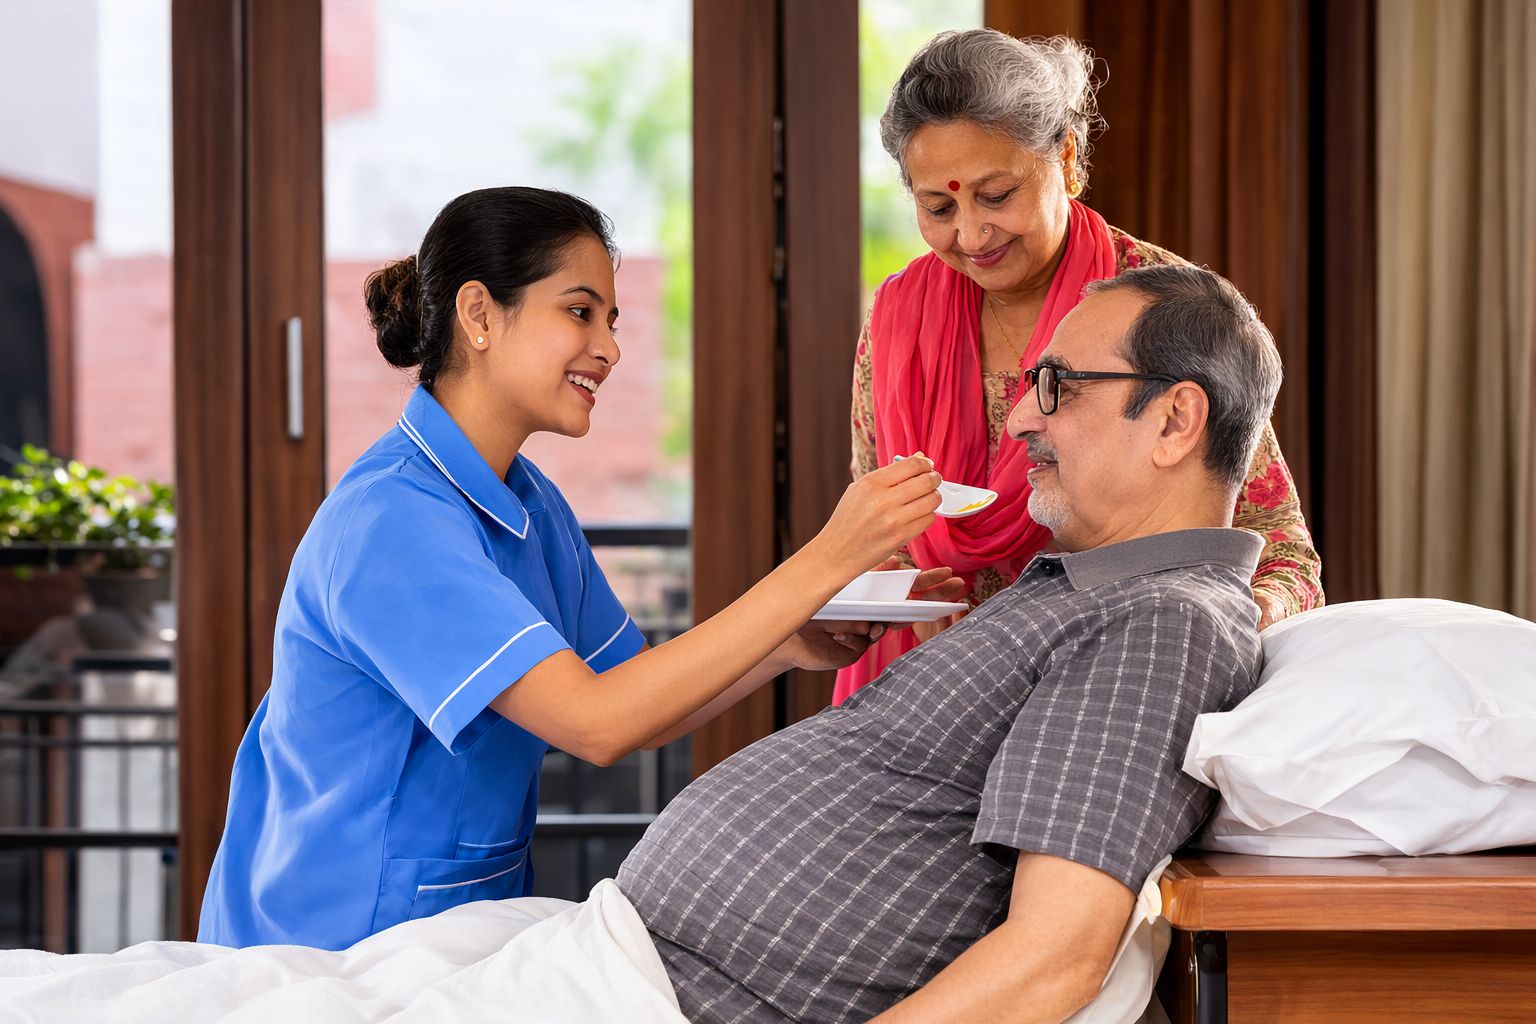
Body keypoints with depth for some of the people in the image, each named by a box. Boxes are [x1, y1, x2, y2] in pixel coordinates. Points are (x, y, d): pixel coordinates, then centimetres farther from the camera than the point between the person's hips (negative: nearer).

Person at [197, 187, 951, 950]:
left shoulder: (531, 503, 9)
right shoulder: (391, 521, -21)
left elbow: (642, 709, 9)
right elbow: (596, 723, -28)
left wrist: (792, 646, -9)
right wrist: (824, 562, -27)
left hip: (475, 919, 8)